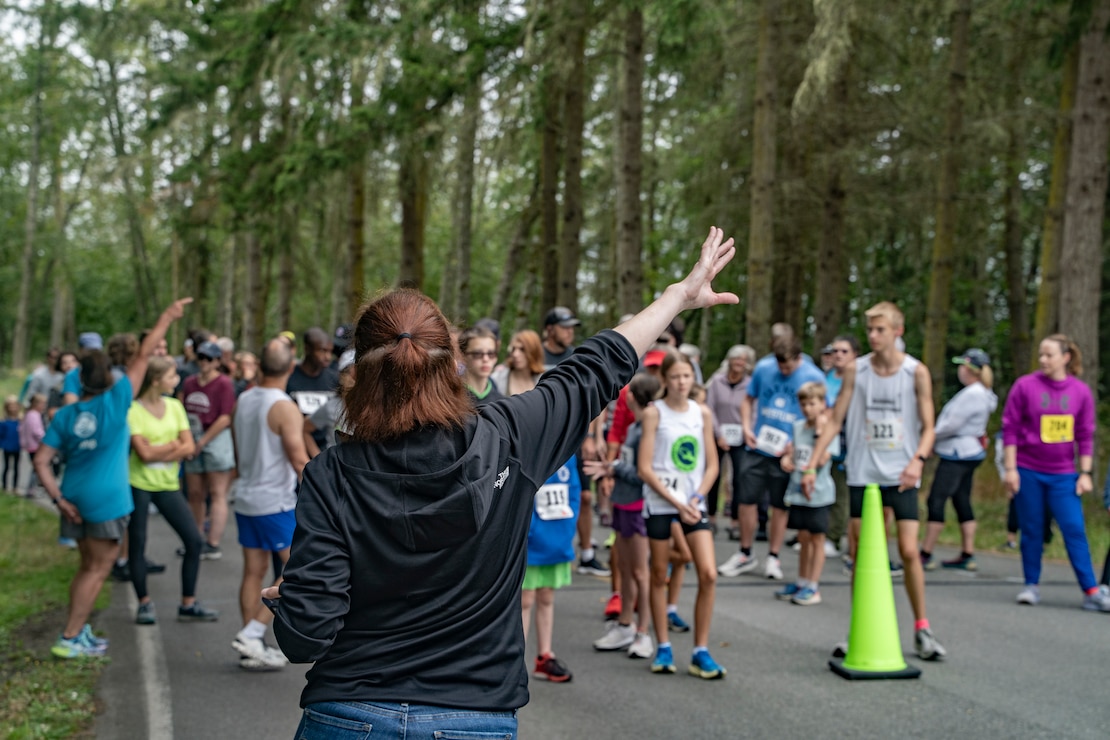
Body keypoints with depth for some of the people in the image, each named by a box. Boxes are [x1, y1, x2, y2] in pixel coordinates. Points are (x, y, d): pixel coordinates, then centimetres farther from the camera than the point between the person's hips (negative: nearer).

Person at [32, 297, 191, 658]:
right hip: (106, 500, -5)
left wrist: (59, 498, -2)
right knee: (97, 570, 3)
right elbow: (143, 355, -4)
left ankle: (78, 631, 21)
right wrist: (166, 318, 3)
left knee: (88, 567, 19)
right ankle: (70, 638, 2)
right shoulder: (114, 402, -9)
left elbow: (41, 461, -3)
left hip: (74, 497, 5)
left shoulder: (65, 415, 2)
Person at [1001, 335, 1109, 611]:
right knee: (1031, 530, 5)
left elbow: (1085, 436, 8)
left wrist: (1085, 473, 3)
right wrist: (1010, 469, -4)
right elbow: (1010, 429, 0)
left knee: (1075, 530, -4)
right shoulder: (1025, 386, -2)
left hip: (1063, 474, 1)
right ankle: (1032, 586, 17)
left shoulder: (1080, 391, 3)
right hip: (1028, 472, -1)